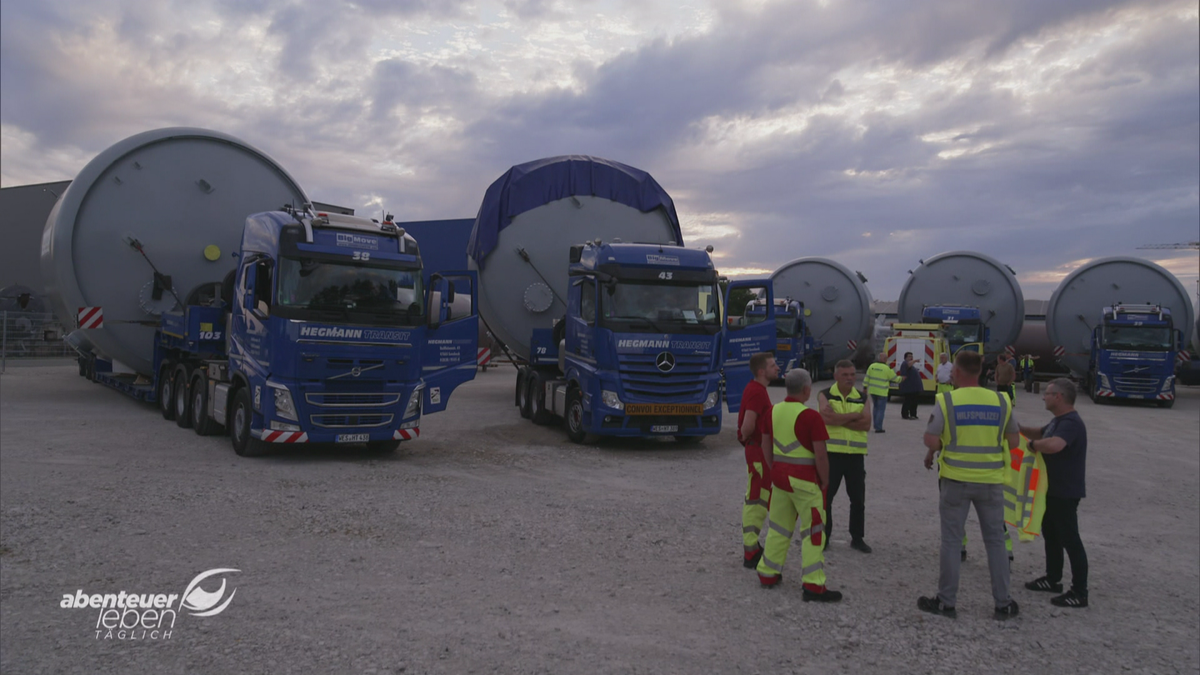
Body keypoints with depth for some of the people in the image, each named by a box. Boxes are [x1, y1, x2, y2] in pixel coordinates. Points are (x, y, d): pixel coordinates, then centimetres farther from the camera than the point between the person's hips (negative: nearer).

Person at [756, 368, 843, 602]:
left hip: (779, 475, 7)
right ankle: (813, 586, 2)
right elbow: (820, 455, -17)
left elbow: (766, 446, 11)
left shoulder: (773, 411, 3)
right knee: (813, 530, 2)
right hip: (804, 480, -7)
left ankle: (768, 574, 26)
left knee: (778, 526, 18)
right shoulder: (811, 416, -17)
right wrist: (824, 481, -4)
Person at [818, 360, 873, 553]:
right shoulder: (825, 396, 0)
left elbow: (866, 424, -9)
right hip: (831, 453, -2)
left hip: (856, 455, 2)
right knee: (826, 497, 5)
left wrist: (839, 419, -15)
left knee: (858, 499, 9)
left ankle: (857, 538, 23)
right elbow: (826, 418, -20)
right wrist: (855, 415, -12)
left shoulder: (862, 398, 6)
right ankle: (824, 536, 18)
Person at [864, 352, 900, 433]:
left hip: (872, 390, 5)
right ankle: (878, 428, -2)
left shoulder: (872, 366, 1)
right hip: (882, 392, -5)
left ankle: (876, 425, 23)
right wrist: (901, 378, 21)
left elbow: (867, 378, 4)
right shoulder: (887, 368, -11)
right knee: (881, 409, 1)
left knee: (875, 407, 20)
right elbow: (895, 378, 1)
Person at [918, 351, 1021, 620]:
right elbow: (1014, 441, 5)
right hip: (991, 481, 2)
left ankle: (946, 601, 13)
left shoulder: (946, 401, -10)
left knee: (951, 541, 7)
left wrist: (930, 454, 7)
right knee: (995, 541, 13)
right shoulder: (1001, 401, -1)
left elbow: (932, 441, -14)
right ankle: (1003, 603, 19)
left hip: (956, 479, -2)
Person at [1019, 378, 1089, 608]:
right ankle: (1053, 579, 33)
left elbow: (1054, 445, -43)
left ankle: (1080, 593, 5)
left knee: (1070, 539, -3)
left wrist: (1032, 445, -24)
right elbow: (1040, 432, 26)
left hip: (1066, 492, -10)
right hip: (1053, 489, 11)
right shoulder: (1058, 420, 10)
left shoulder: (1071, 423, -24)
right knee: (1051, 534, 20)